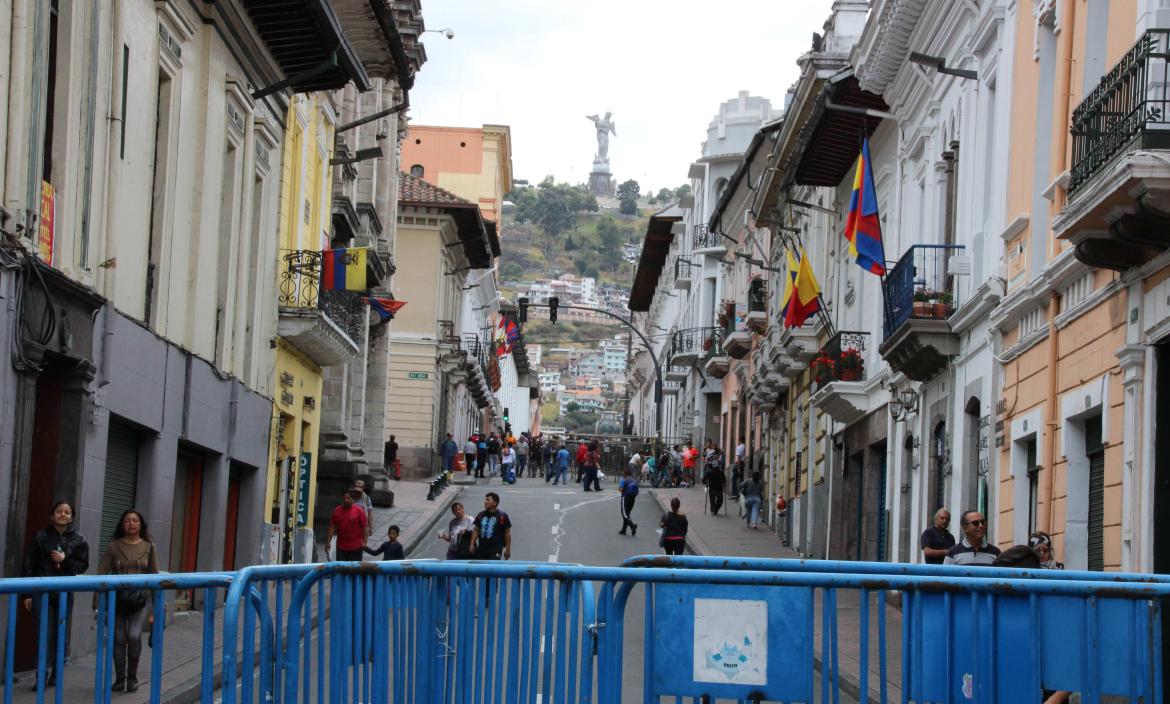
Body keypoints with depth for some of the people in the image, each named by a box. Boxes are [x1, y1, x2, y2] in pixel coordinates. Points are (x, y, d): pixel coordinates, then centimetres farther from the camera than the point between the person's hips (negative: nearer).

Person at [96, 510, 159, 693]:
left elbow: (154, 575, 8)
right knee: (119, 640, 2)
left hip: (140, 599, -1)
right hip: (117, 599, 1)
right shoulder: (113, 547, 2)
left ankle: (132, 677, 0)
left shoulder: (149, 547, 6)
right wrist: (97, 599, -10)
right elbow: (102, 573, -1)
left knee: (134, 636, -18)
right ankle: (120, 679, 18)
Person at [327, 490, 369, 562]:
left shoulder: (359, 511, -7)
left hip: (355, 547, -3)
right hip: (341, 547, 3)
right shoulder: (337, 511, 3)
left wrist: (364, 542, -14)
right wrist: (328, 542, 2)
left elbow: (365, 526, -7)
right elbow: (332, 527, 7)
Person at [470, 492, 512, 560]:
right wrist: (472, 544, 4)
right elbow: (476, 530, 14)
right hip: (481, 549, 6)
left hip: (495, 549, -6)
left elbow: (507, 533, -2)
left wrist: (508, 549, -4)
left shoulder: (502, 516, -4)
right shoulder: (480, 515, 10)